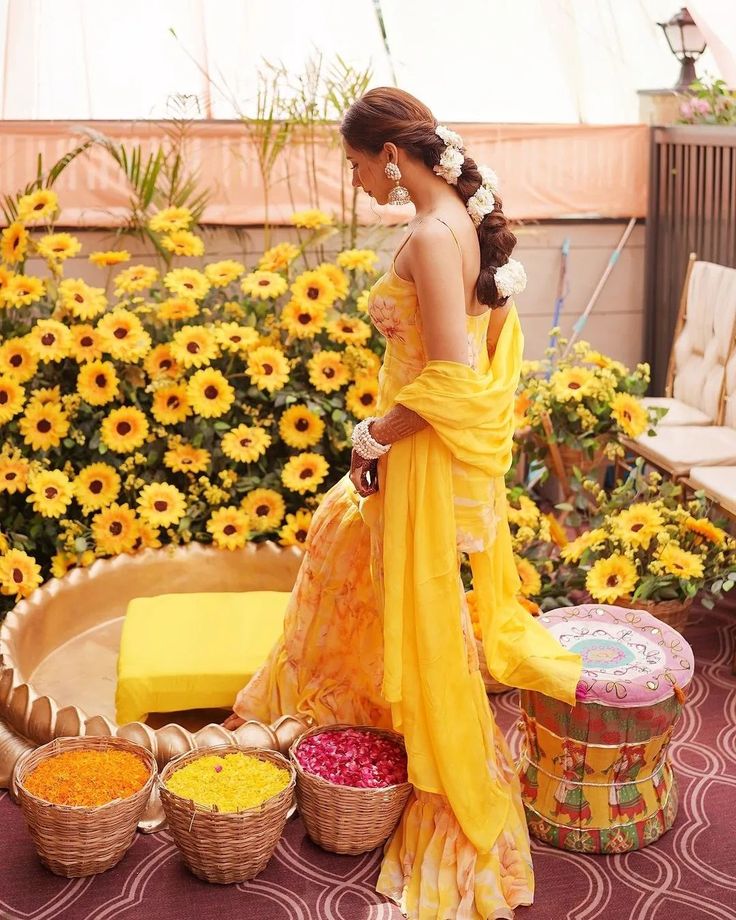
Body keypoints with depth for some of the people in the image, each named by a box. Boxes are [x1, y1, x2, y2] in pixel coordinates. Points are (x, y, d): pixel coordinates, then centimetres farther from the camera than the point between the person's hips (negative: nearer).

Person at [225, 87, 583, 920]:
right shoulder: (464, 220, 5)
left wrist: (373, 438, -14)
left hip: (429, 458, -10)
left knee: (427, 623, 5)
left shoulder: (429, 237, -23)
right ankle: (314, 689, 53)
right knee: (343, 532, 30)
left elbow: (448, 378, -30)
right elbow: (490, 335, 13)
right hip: (454, 451, 10)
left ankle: (465, 801, 23)